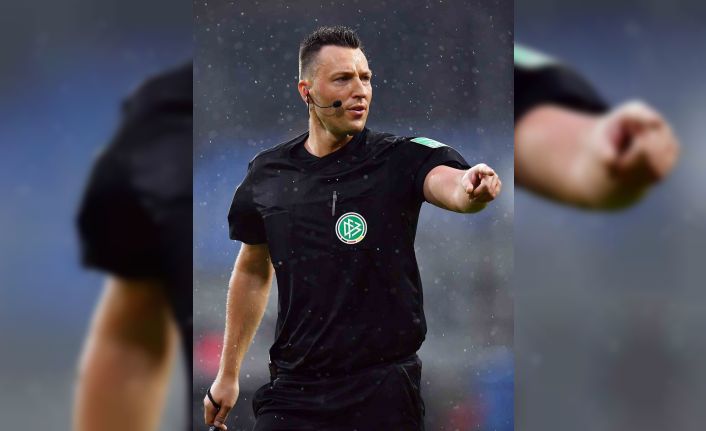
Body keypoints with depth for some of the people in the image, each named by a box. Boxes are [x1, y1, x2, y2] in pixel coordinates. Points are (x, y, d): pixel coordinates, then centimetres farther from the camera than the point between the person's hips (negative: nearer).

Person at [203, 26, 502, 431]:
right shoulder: (267, 173, 5)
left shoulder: (401, 159, -5)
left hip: (384, 393, -2)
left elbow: (445, 180, -27)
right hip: (293, 389, 3)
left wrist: (470, 188, -51)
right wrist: (228, 374, 21)